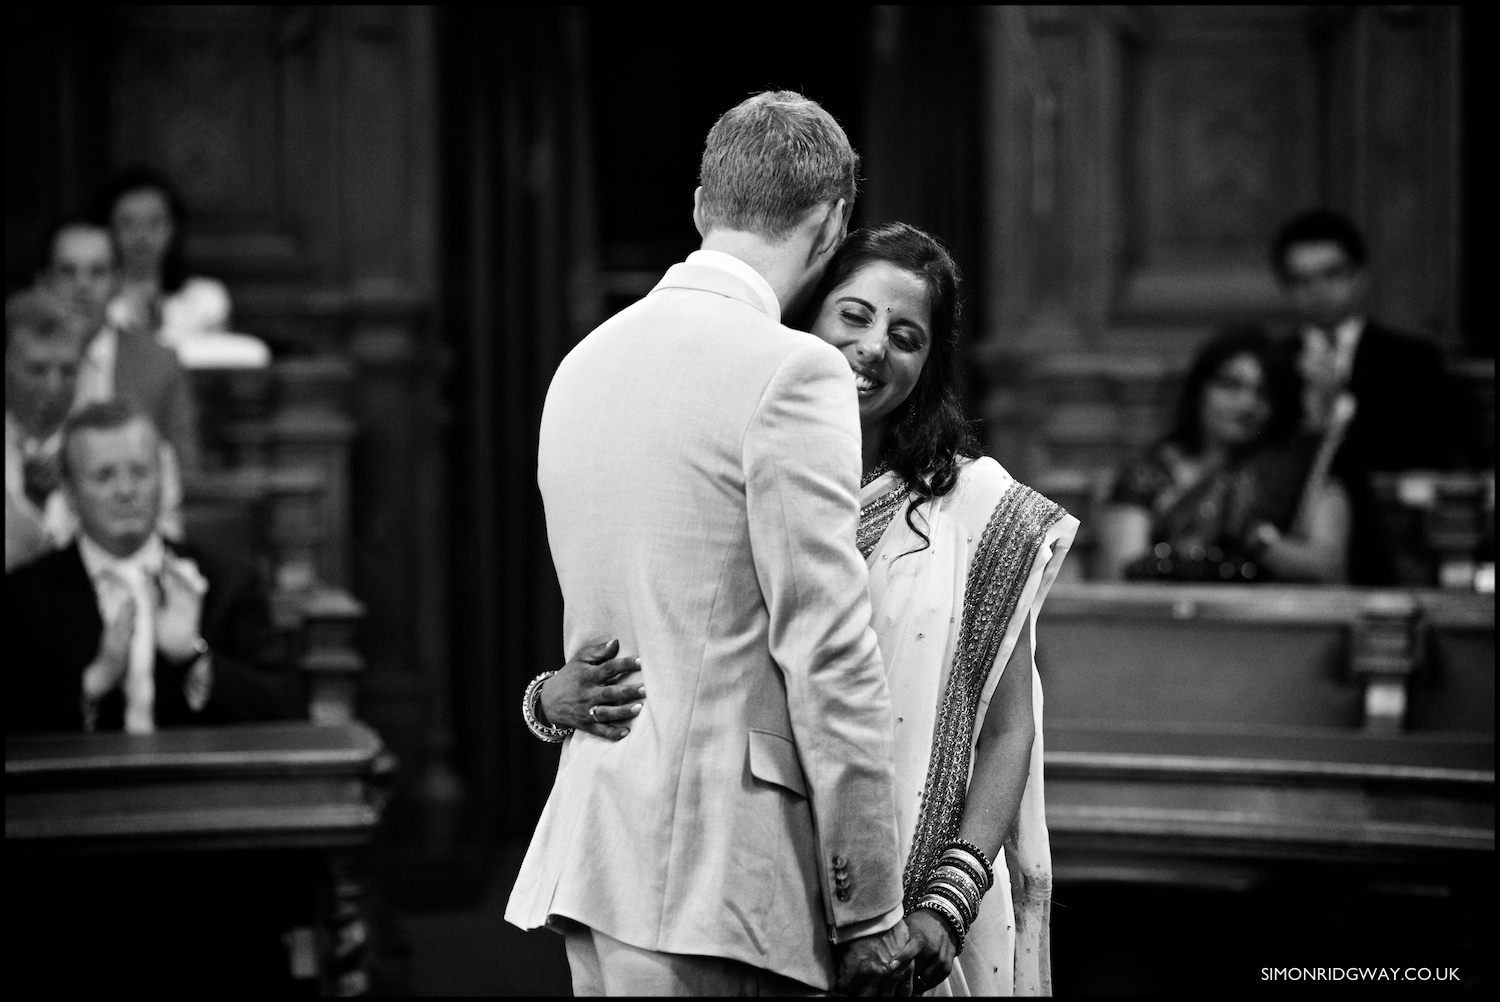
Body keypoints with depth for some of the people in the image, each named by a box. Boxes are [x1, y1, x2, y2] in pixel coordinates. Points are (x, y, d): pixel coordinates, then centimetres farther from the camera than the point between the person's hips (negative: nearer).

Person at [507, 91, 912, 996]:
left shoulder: (585, 361, 15)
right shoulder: (790, 375, -11)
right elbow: (829, 658, -13)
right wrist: (870, 910, -10)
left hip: (588, 851, 8)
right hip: (712, 871, -8)